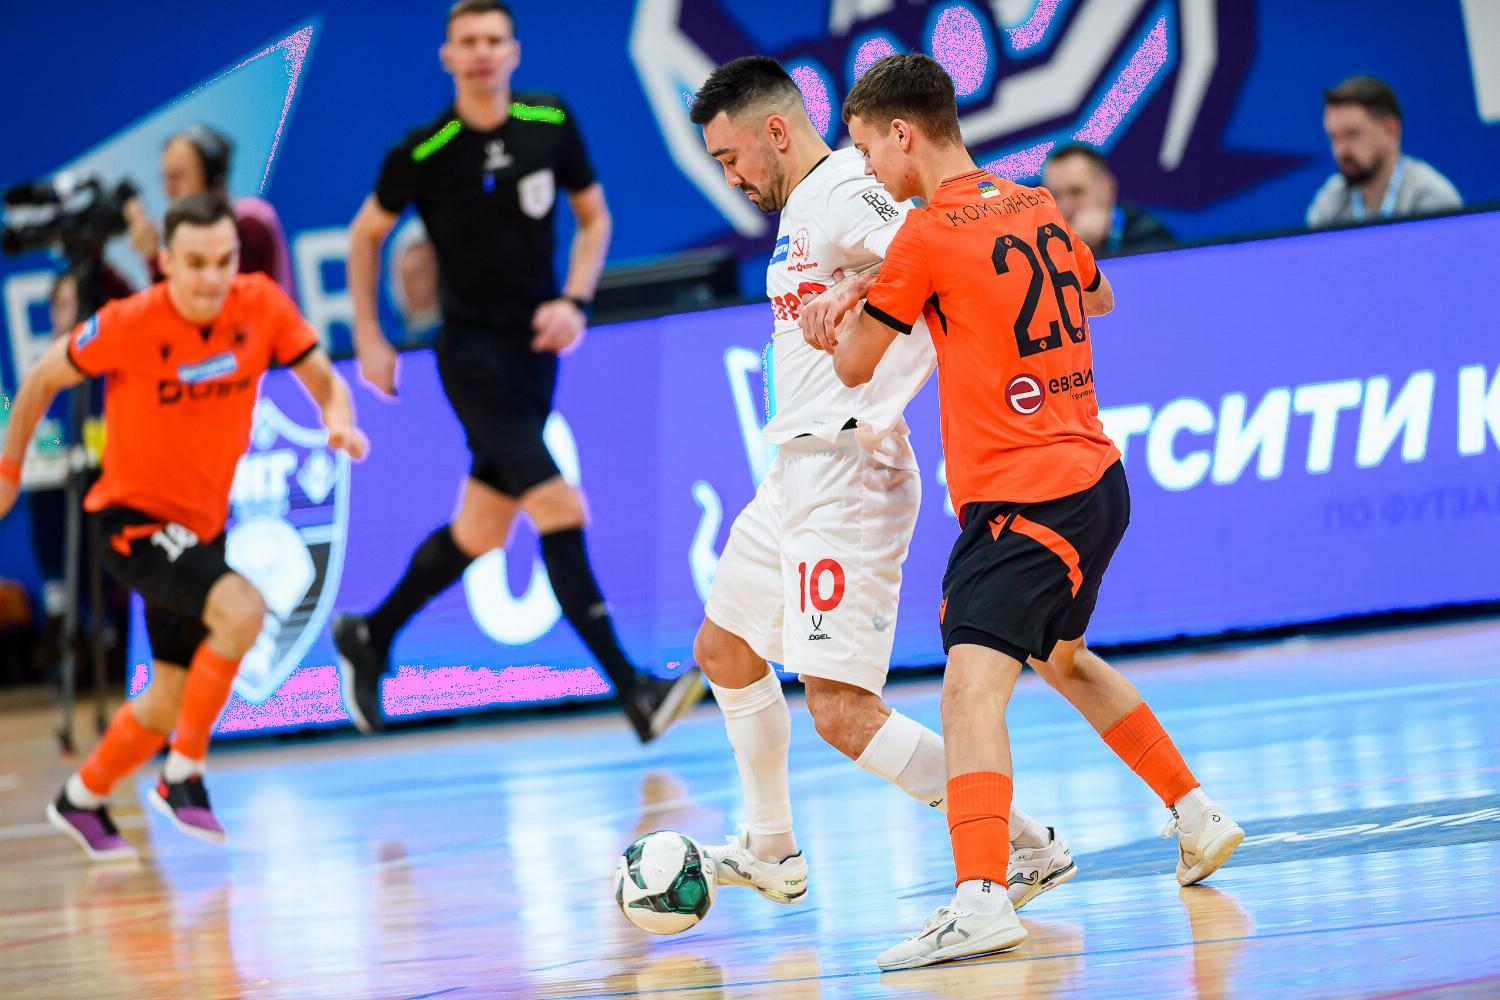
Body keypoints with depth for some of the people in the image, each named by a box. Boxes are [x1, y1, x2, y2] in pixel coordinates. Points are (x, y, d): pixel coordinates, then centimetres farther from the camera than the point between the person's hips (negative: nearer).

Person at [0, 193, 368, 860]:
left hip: (202, 524, 6)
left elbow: (323, 380, -2)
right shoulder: (129, 325, -21)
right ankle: (182, 775, -15)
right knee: (241, 609, -31)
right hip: (132, 518, -6)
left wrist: (338, 420, -25)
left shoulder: (262, 305, -11)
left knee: (173, 699, 16)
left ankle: (82, 799, 41)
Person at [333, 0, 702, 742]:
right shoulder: (422, 153, -9)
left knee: (481, 530, 12)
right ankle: (634, 692, -22)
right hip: (471, 351, -5)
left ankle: (370, 638, 35)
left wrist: (574, 300, -4)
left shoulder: (552, 125, -1)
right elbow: (366, 233, 7)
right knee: (559, 508, -18)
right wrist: (368, 339, 7)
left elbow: (594, 218, 12)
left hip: (536, 347, 5)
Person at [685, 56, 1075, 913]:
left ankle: (1028, 848, -10)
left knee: (842, 711, -15)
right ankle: (771, 852, 38)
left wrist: (878, 412, -26)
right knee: (724, 651, 24)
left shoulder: (844, 194, -16)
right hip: (796, 480, 11)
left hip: (846, 483, -11)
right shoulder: (803, 208, 17)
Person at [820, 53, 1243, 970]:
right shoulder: (1037, 208, 10)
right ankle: (1197, 817, 39)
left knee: (974, 684, -21)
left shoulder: (927, 235, -12)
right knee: (1062, 657, 31)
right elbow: (1099, 300, 31)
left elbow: (853, 367, -1)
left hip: (1024, 499, -9)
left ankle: (981, 897, -39)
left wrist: (858, 304, 18)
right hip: (1095, 477, 9)